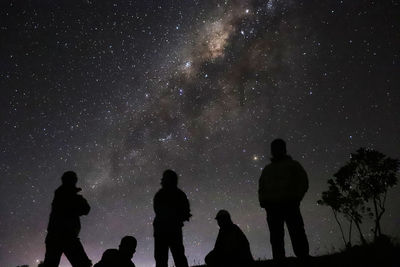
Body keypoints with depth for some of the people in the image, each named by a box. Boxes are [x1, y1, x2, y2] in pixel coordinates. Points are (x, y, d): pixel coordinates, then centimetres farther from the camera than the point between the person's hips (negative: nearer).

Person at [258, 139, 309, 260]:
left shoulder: (293, 165, 16)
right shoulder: (267, 169, 27)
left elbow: (303, 182, 6)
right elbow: (261, 187, 24)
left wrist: (296, 197, -9)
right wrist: (263, 200, 5)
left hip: (290, 205, -3)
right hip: (272, 206, 3)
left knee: (297, 235, -11)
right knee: (275, 237, -2)